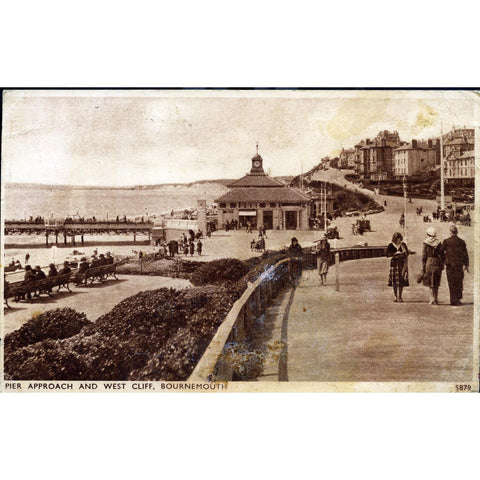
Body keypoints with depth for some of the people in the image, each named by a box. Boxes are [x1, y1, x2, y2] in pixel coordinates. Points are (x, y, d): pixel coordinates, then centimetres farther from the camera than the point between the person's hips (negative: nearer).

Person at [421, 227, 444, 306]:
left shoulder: (426, 243, -5)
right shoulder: (439, 244, 3)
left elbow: (424, 256, -6)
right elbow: (442, 256, 3)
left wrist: (423, 267, -2)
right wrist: (442, 266, 10)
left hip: (429, 263, -3)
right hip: (437, 264, 3)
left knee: (431, 283, 3)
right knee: (436, 283, 13)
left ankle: (432, 299, -3)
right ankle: (435, 299, 16)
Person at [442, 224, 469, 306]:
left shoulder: (446, 241, -6)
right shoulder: (462, 242, -1)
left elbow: (442, 253, -1)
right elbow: (465, 254, 3)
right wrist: (466, 265, 10)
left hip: (450, 264, -1)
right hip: (459, 265, 1)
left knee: (452, 283, 5)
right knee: (459, 282, 13)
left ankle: (453, 300, 5)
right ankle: (458, 299, 14)